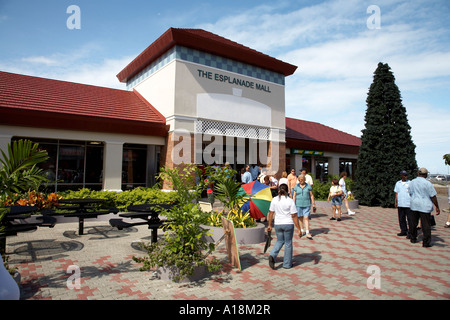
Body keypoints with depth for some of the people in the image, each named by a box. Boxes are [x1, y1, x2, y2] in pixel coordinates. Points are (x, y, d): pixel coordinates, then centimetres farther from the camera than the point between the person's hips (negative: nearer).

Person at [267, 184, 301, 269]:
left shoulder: (274, 200, -2)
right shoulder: (290, 201, -11)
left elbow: (271, 213, 2)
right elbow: (294, 216, -12)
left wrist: (269, 225, 11)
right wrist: (298, 229, -6)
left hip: (277, 224, 3)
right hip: (288, 224, -3)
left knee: (280, 241, 20)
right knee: (288, 243, 11)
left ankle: (272, 255, -2)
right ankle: (287, 264, 21)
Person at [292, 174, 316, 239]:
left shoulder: (308, 186, 3)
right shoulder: (296, 186, 4)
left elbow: (311, 195, 6)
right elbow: (294, 196, 6)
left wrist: (313, 204, 3)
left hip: (306, 204, -1)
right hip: (299, 204, 1)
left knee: (306, 218, -7)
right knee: (300, 218, 7)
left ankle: (307, 233, -7)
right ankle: (302, 231, 22)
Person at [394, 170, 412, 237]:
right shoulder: (398, 183, 13)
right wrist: (395, 202, 11)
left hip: (408, 204, -4)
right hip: (400, 204, 5)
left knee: (410, 219, -2)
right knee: (401, 219, 10)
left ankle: (410, 233, 3)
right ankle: (403, 231, 20)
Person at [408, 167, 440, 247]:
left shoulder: (412, 182, 6)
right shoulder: (427, 183, -11)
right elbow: (433, 197, -9)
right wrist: (437, 207, -3)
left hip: (414, 205, 5)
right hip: (425, 206, -5)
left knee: (414, 223, 14)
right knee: (426, 225, 1)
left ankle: (413, 239, 25)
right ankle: (426, 242, 4)